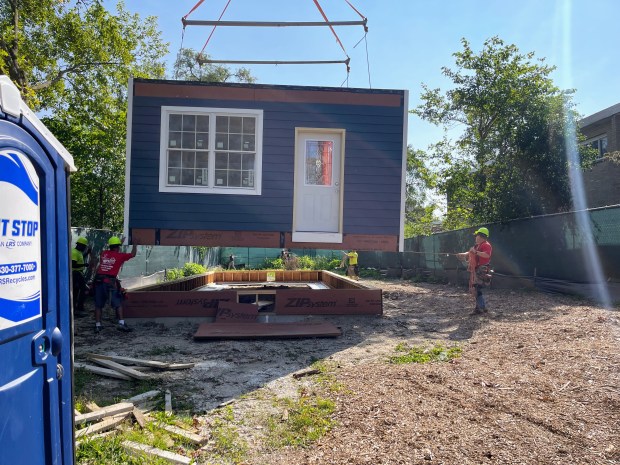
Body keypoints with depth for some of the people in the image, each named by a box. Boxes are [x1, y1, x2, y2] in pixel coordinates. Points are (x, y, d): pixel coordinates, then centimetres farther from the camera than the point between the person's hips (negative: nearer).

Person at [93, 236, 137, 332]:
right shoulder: (119, 255, -1)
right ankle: (121, 323, -5)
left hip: (99, 281, 4)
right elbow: (132, 254, 11)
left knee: (98, 305, 11)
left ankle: (97, 325, 12)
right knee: (118, 304, 3)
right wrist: (135, 244, 25)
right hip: (110, 282, -4)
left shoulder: (104, 253, 11)